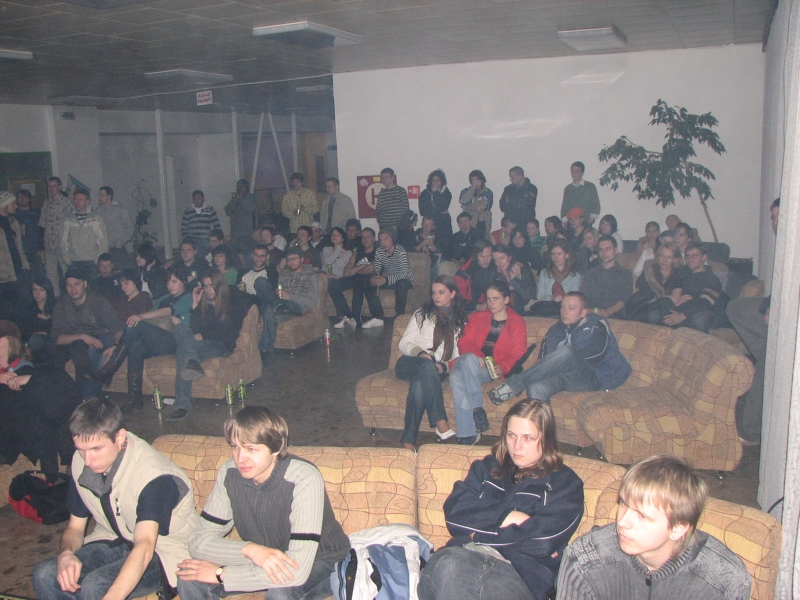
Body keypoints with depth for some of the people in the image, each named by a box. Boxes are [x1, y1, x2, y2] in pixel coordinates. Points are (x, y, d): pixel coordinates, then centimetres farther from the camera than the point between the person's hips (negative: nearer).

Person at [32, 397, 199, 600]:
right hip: (114, 543, 6)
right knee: (44, 574, -18)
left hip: (163, 551, -6)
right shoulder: (81, 464, -6)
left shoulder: (154, 475, -28)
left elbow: (145, 547, -39)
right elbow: (75, 527, 4)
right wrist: (66, 554, -19)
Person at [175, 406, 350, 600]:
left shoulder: (304, 479, -31)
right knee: (190, 578, -14)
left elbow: (296, 572, -36)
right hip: (259, 561, 5)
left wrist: (220, 574, -30)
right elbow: (199, 541, -14)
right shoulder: (229, 473, -15)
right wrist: (250, 549, -33)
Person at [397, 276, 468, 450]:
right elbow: (404, 343, 9)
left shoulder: (460, 322, 21)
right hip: (408, 363, 0)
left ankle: (408, 440, -42)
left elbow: (457, 355, 12)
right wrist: (420, 353, -13)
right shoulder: (422, 314, 18)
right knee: (428, 366, -39)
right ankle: (441, 423, -46)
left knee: (418, 384, -38)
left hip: (436, 371, 0)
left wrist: (445, 366, -11)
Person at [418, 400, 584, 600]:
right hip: (466, 556, 3)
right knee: (448, 564, -36)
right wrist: (508, 517, -1)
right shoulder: (486, 467, 25)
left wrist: (481, 534, -1)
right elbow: (454, 513, 8)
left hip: (521, 571, -2)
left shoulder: (565, 483, 14)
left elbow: (544, 539, -4)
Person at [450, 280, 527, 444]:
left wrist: (502, 367, -16)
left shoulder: (517, 323, 15)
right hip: (472, 365, 3)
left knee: (468, 359, -36)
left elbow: (518, 354, 5)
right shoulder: (477, 317, 22)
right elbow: (464, 342, 11)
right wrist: (477, 356, -12)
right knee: (456, 376, -34)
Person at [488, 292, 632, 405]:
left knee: (565, 351, -34)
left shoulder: (597, 325, 11)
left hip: (590, 378, -4)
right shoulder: (556, 330, 24)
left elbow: (597, 353, -7)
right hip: (565, 378, 4)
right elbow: (544, 358, 11)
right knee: (536, 388, -33)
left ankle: (514, 385, -34)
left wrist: (568, 359, -9)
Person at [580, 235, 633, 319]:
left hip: (614, 316, -2)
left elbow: (625, 300, -1)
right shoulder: (591, 273, 24)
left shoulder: (625, 274, 15)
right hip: (592, 316, 2)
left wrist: (608, 311, -21)